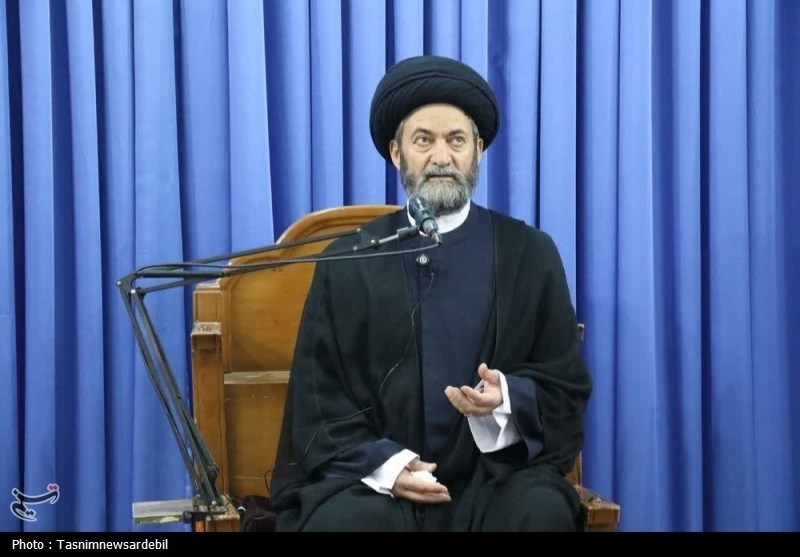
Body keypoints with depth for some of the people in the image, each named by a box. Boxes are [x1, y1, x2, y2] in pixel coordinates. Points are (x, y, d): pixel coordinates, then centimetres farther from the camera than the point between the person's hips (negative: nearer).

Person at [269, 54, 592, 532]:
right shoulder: (348, 259, 7)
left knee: (543, 513, -30)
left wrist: (508, 400, -15)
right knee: (343, 521, -32)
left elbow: (568, 387, 8)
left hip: (497, 474, 1)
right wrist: (383, 465, -12)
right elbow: (317, 394, 5)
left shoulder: (532, 255, 7)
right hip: (374, 473, -1)